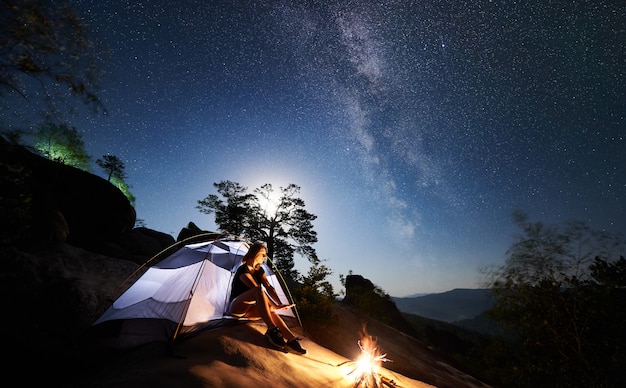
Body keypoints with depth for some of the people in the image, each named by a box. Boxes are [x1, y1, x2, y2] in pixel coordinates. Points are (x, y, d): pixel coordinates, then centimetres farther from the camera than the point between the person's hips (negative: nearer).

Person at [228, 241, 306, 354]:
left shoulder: (260, 271, 6)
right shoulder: (243, 270, -20)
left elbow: (269, 288, -7)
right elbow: (258, 290, -29)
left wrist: (280, 304, -23)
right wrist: (275, 306, -32)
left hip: (247, 310, 7)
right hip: (236, 308, -7)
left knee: (270, 311, -28)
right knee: (258, 292, -37)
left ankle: (292, 339, -33)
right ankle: (272, 330, -42)